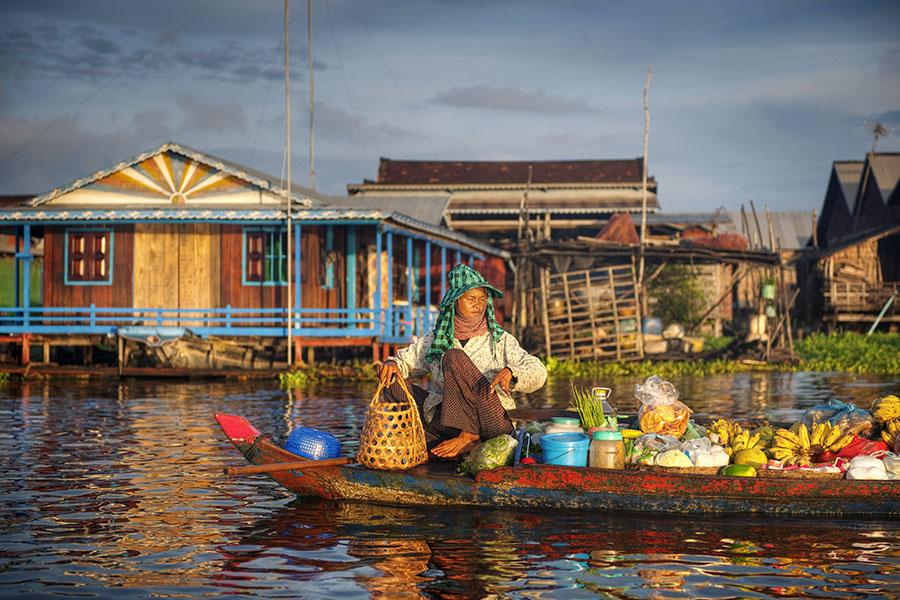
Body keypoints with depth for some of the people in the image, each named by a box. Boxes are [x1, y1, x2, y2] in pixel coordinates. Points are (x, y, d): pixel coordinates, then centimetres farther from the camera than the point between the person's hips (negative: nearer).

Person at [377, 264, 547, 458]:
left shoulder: (500, 340, 7)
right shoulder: (433, 342, 15)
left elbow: (538, 371, -2)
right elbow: (405, 360, 21)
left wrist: (509, 373, -24)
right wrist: (392, 364, -4)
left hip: (489, 423, -4)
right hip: (444, 424, 4)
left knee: (454, 357, -19)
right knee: (394, 384, -9)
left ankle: (467, 436, -24)